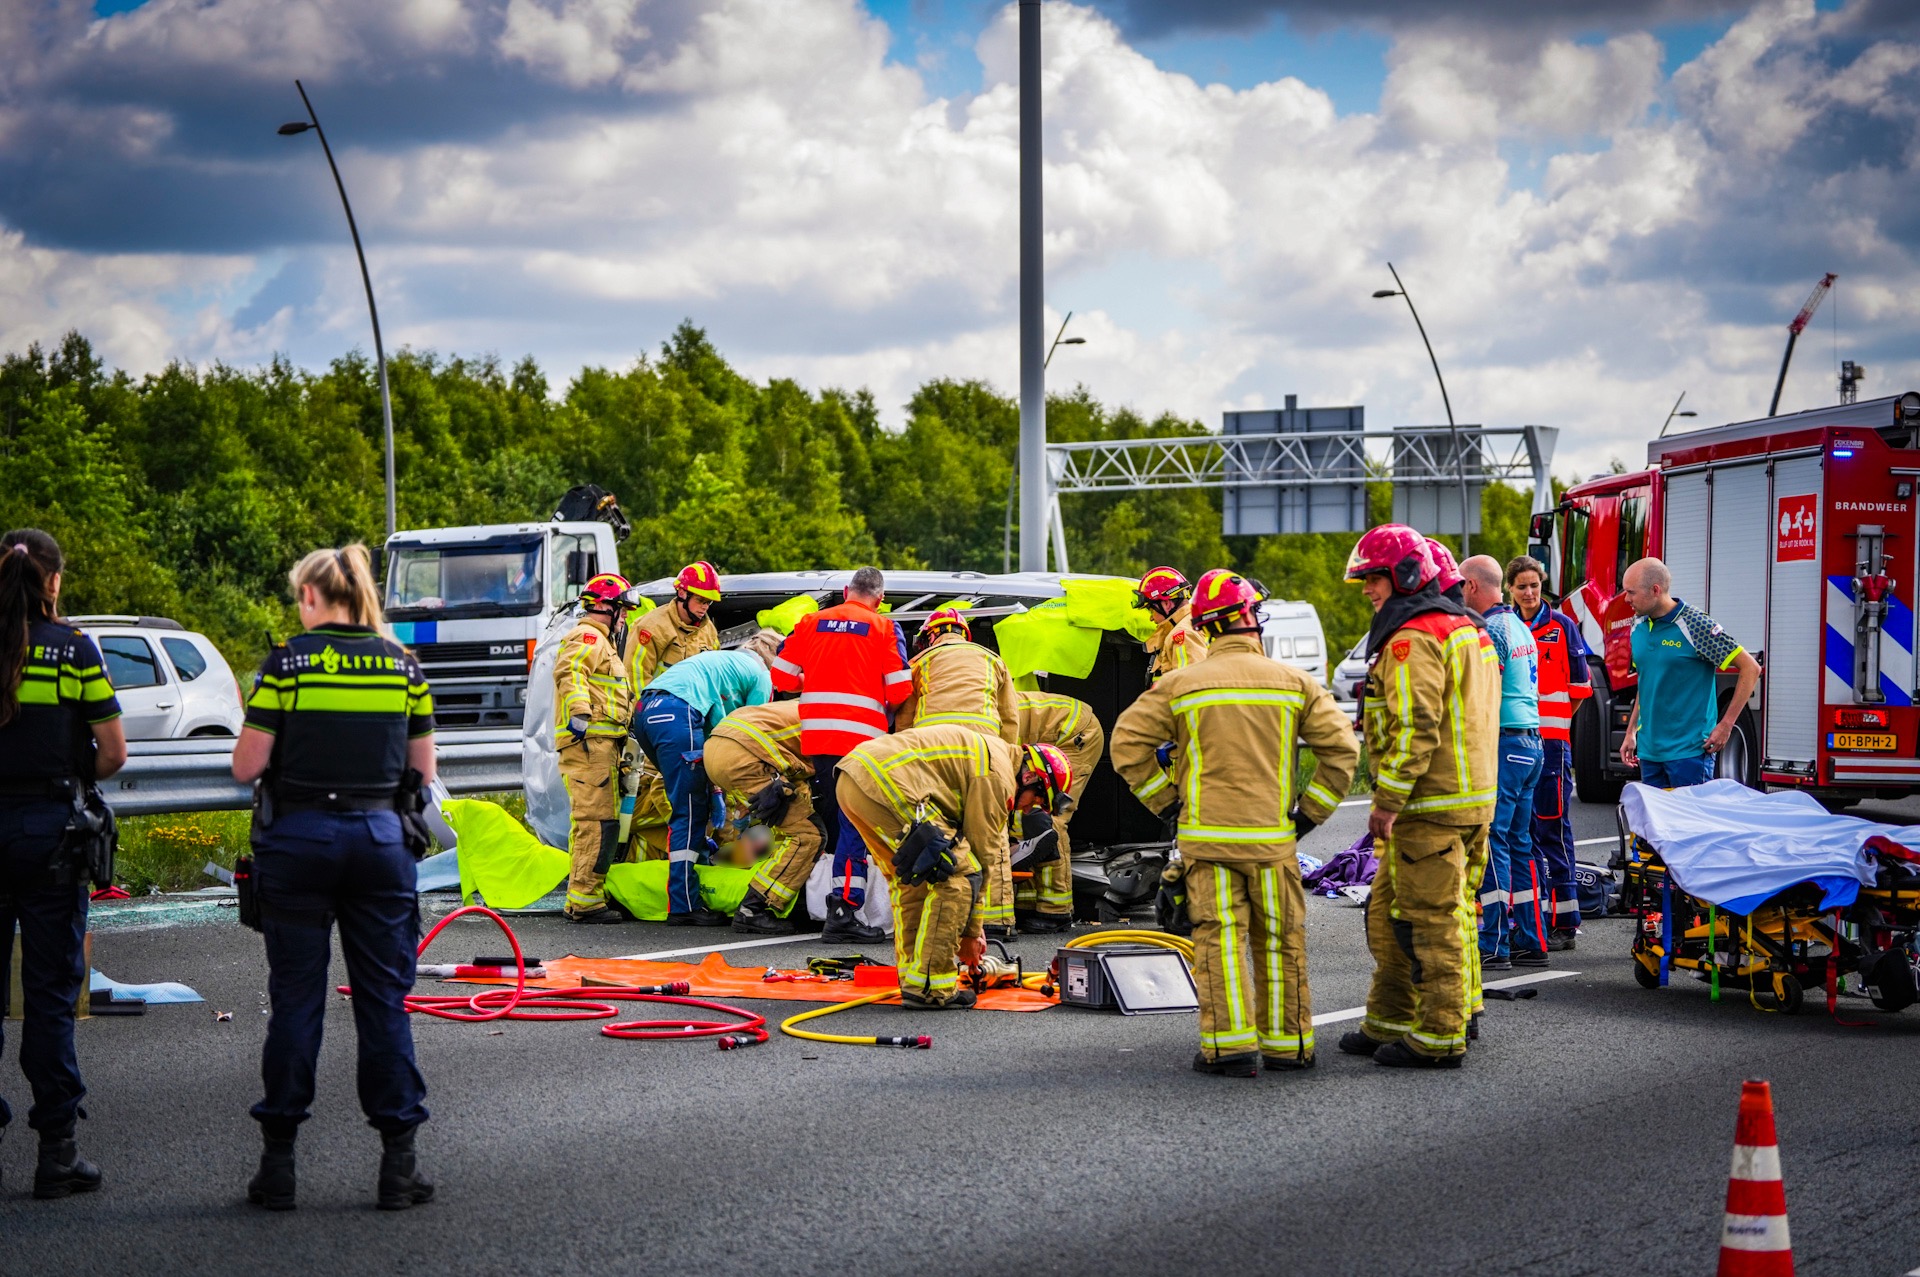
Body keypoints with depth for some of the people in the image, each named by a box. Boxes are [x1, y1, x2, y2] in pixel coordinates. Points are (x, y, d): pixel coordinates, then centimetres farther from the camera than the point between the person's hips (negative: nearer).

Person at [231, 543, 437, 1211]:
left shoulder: (286, 662, -6)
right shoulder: (404, 665, 4)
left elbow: (247, 766, -6)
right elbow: (422, 770, 8)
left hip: (298, 837, -2)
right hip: (380, 838, 2)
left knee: (296, 998, 5)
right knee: (385, 999, 7)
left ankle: (279, 1162, 10)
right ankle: (397, 1160, 7)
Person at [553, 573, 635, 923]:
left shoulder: (600, 642, 31)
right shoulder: (588, 637, -4)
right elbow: (570, 671, -23)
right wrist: (579, 711, -35)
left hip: (601, 744, 11)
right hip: (589, 740, -11)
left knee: (601, 821, 14)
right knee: (597, 821, -15)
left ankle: (589, 896, 19)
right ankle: (585, 901, -17)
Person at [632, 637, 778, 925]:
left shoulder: (725, 660, 35)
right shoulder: (760, 676, 12)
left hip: (645, 711, 9)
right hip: (677, 714, -9)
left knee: (694, 804, 19)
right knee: (690, 811, -6)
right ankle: (685, 907, -9)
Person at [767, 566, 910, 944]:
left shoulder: (812, 622, 12)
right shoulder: (883, 627, 1)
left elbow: (782, 675, 10)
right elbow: (899, 689, -5)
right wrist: (886, 705, 16)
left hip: (816, 735, 5)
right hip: (862, 735, -5)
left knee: (833, 820, 17)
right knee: (855, 824, -6)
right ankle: (843, 912, -15)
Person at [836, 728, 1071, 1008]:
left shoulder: (984, 755, 30)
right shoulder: (998, 778, -1)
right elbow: (981, 855, 2)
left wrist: (973, 927, 33)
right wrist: (970, 931, 11)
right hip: (887, 784, -11)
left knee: (911, 880, 24)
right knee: (958, 875, -6)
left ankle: (913, 979, 24)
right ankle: (929, 987, -5)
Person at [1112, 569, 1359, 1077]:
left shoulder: (1178, 685, 0)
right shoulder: (1294, 682, 2)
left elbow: (1128, 745, -2)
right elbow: (1341, 747, -1)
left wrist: (1166, 798, 6)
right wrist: (1311, 810, 5)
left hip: (1207, 835, -1)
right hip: (1273, 837, 1)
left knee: (1220, 938, 1)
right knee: (1280, 939, 11)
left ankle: (1230, 1044, -6)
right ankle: (1286, 1042, 15)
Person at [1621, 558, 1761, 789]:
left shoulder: (1696, 625, -12)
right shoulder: (1639, 629, 9)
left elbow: (1750, 668, -11)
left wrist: (1726, 725, -13)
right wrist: (1631, 733, 18)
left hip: (1689, 750, -7)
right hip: (1649, 750, 7)